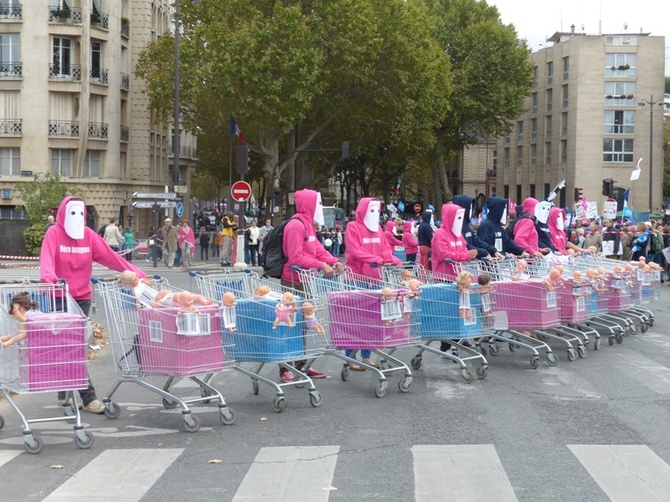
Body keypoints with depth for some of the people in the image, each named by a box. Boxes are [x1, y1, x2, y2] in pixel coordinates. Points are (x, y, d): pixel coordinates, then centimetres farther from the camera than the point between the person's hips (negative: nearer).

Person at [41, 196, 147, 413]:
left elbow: (110, 256, 3)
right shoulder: (54, 234, -7)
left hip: (82, 298, 4)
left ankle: (64, 392, 24)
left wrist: (136, 273, 0)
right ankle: (87, 396, -9)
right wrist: (49, 277, -43)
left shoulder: (88, 235, 5)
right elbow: (47, 257, -23)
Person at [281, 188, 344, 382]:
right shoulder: (296, 225, -17)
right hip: (293, 282, -10)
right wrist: (321, 265, -24)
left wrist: (334, 261, -3)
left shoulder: (308, 224, 15)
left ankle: (300, 365, 24)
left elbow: (317, 249, 14)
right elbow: (295, 257, -22)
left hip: (304, 281, 10)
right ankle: (285, 370, -2)